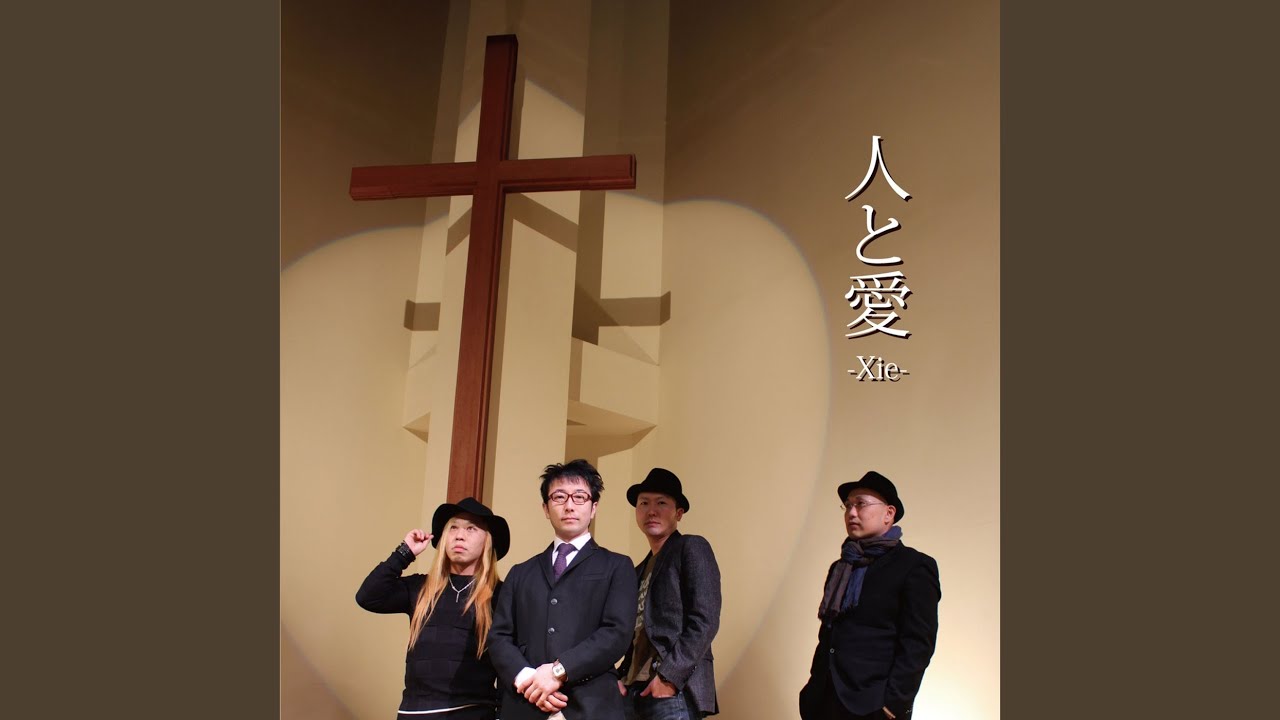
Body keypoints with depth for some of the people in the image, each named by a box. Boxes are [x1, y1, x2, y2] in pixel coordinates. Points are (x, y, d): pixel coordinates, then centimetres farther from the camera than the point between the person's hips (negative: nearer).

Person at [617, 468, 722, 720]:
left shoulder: (692, 548, -1)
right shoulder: (640, 569, 21)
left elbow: (705, 620, -12)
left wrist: (670, 675, -17)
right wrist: (621, 676, 3)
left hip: (675, 690, -7)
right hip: (633, 689, 7)